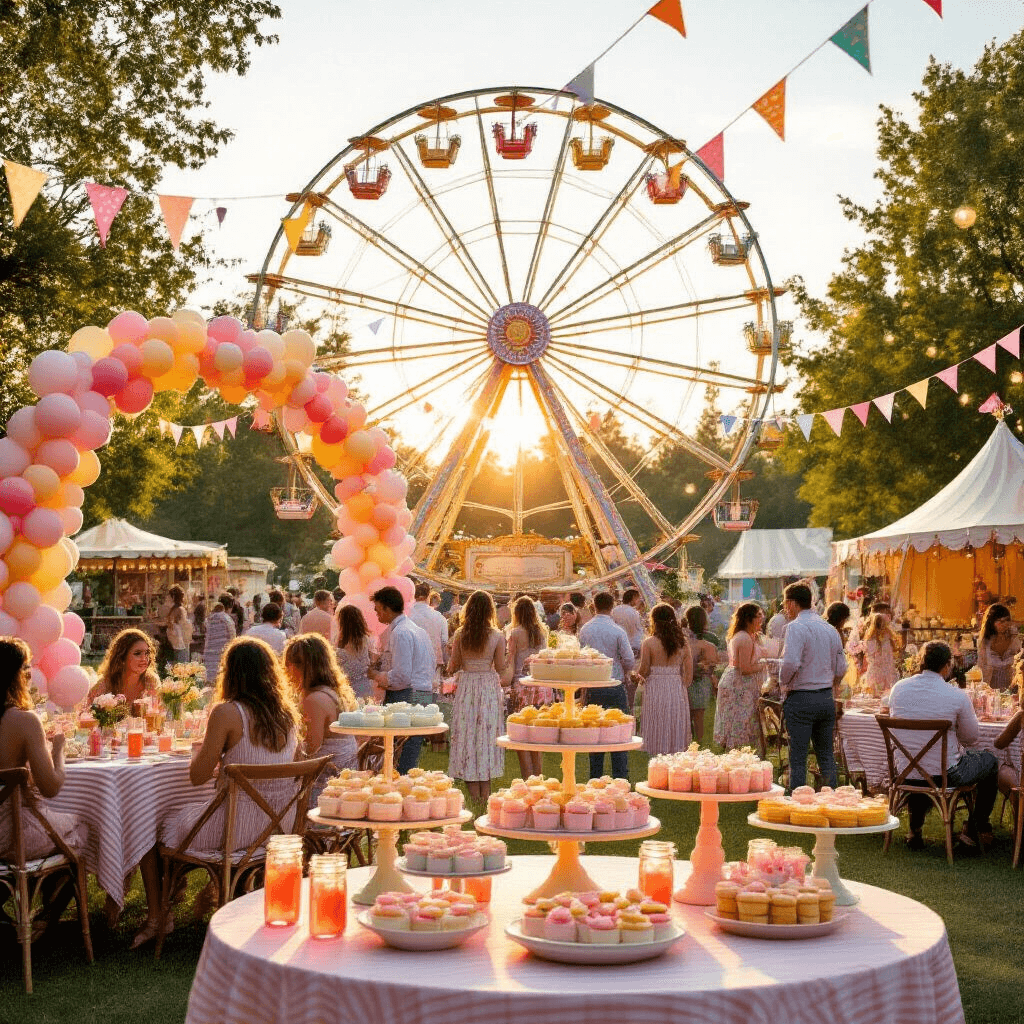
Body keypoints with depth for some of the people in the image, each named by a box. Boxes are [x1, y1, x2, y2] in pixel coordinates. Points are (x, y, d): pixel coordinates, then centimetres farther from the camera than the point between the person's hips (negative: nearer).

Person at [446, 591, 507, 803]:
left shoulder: (460, 635, -5)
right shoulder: (497, 636, -7)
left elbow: (453, 666, 0)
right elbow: (501, 668, -4)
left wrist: (451, 670, 21)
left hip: (466, 686, 0)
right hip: (490, 687, 0)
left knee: (467, 733, 7)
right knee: (487, 733, 9)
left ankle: (473, 789, 8)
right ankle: (485, 789, 13)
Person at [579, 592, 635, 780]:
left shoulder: (584, 631, 0)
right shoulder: (617, 632, -10)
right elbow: (630, 661, -8)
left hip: (592, 688, 3)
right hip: (615, 687, -3)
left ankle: (595, 778, 13)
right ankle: (620, 777, 1)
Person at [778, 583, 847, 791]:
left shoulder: (796, 627, -12)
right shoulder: (830, 629, 11)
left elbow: (791, 663, -24)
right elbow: (841, 668, 13)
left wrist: (783, 684, -7)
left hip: (801, 699, -7)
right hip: (827, 698, 7)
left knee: (798, 758, -2)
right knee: (826, 755, 13)